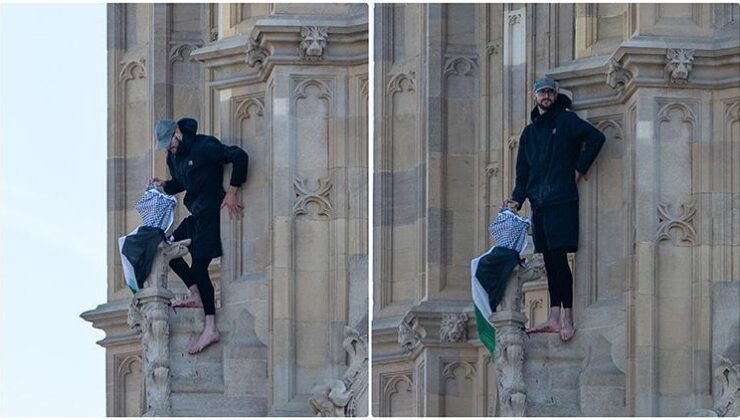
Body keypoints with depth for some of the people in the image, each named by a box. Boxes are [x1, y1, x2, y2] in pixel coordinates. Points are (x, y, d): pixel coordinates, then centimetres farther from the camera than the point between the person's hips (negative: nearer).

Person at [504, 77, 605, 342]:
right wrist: (517, 198, 5)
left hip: (561, 201, -7)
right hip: (539, 205, 7)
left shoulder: (566, 120, 2)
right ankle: (554, 319, 5)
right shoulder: (529, 133, 21)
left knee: (558, 258, -13)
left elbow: (596, 138, -9)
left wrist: (580, 168, -7)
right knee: (549, 261, 5)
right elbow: (523, 171, 20)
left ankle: (568, 320, -14)